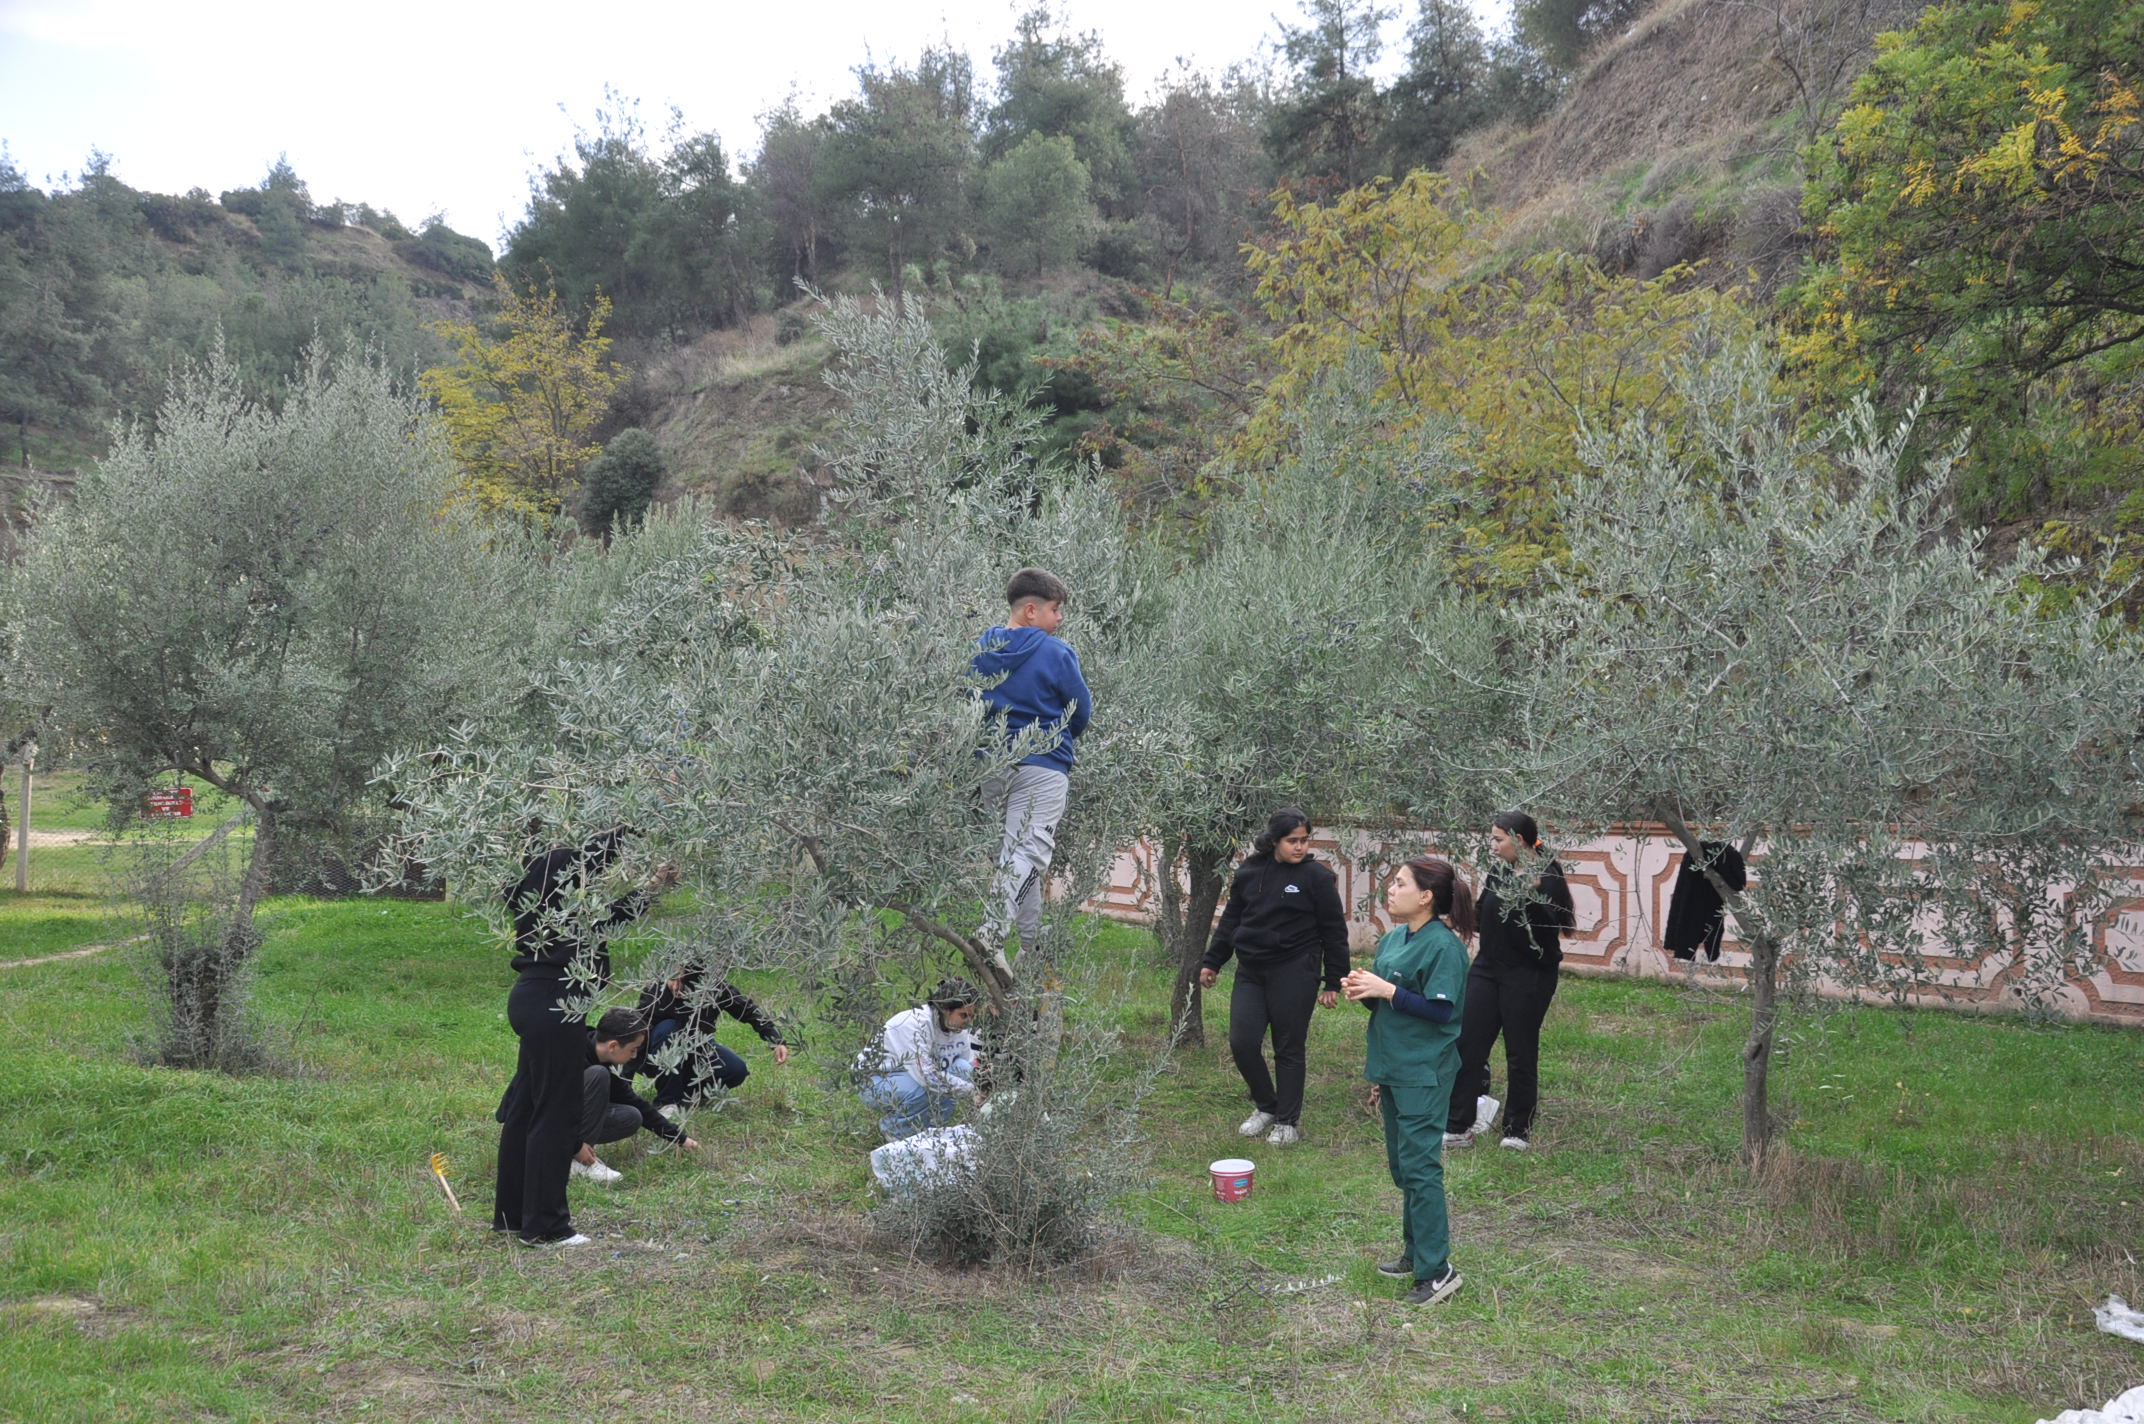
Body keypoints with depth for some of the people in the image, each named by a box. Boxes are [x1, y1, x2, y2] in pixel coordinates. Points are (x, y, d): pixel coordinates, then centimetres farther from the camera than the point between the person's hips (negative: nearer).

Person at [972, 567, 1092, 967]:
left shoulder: (981, 650, 7)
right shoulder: (1056, 652, -9)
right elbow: (1082, 711, -1)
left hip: (991, 766, 7)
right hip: (1043, 766, -6)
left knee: (1012, 852, 16)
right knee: (1029, 852, -10)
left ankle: (1031, 944, 21)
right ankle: (991, 934, -26)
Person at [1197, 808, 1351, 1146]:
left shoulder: (1316, 877, -6)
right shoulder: (1249, 872, 6)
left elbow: (1334, 932, -2)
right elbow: (1230, 919, 17)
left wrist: (1333, 982, -2)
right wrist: (1211, 962, 15)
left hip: (1294, 975, -4)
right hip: (1251, 971, 4)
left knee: (1289, 1048, 3)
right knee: (1242, 1043, -1)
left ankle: (1287, 1121, 19)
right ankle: (1266, 1106, 22)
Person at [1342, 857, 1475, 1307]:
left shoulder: (1443, 945, -16)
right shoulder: (1391, 939, 9)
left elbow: (1441, 1010, -20)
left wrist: (1387, 991, -21)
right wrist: (1363, 991, -1)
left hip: (1424, 1074, -9)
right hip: (1392, 1067, 9)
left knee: (1419, 1167, -8)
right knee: (1401, 1165, 16)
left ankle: (1436, 1270, -3)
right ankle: (1415, 1252, 28)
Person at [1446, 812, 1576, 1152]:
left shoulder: (1547, 878, -13)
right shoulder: (1498, 872, 8)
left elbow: (1549, 929, -22)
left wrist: (1533, 894, -33)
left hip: (1528, 975, -7)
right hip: (1487, 970, 7)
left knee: (1521, 1054, 4)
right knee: (1467, 1044, 3)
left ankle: (1518, 1130, 18)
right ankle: (1458, 1127, 9)